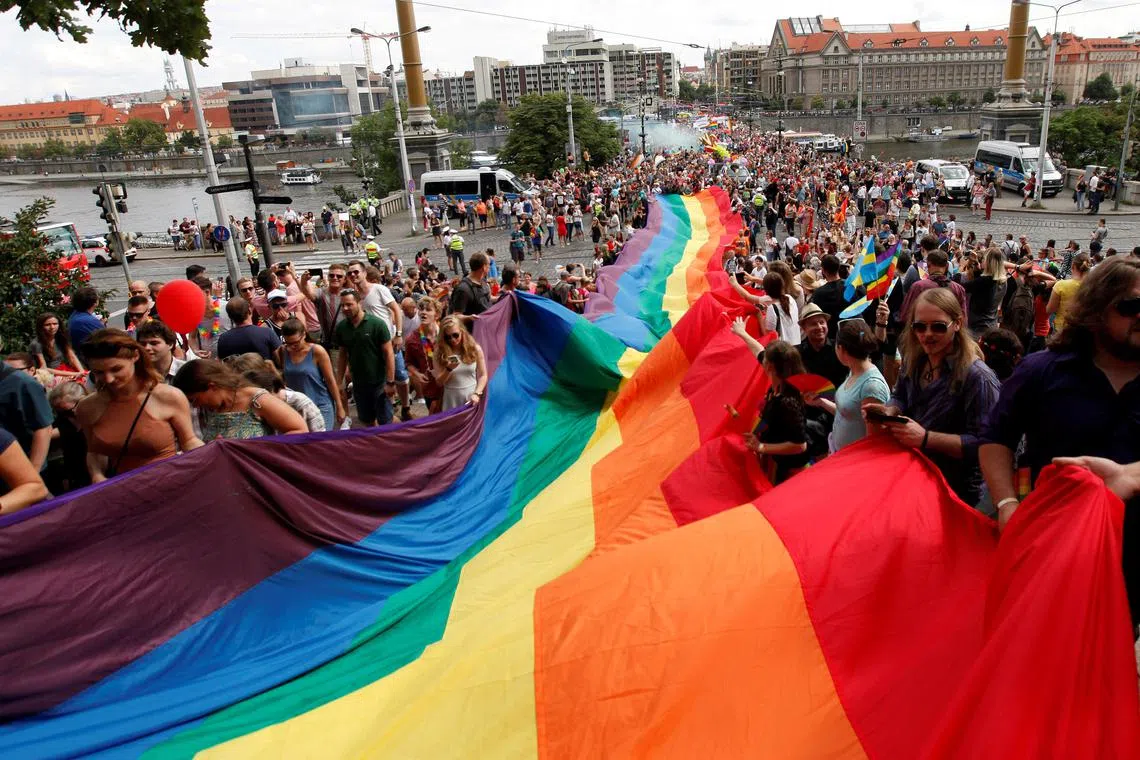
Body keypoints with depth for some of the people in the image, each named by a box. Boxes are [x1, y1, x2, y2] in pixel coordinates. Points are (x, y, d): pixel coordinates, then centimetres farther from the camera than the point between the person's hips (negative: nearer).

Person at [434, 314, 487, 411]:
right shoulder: (440, 352, -3)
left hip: (471, 398, 0)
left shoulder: (475, 348, -2)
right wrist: (448, 369, -19)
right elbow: (439, 383, -1)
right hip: (451, 400, 0)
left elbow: (483, 375, 3)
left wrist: (477, 394, -11)